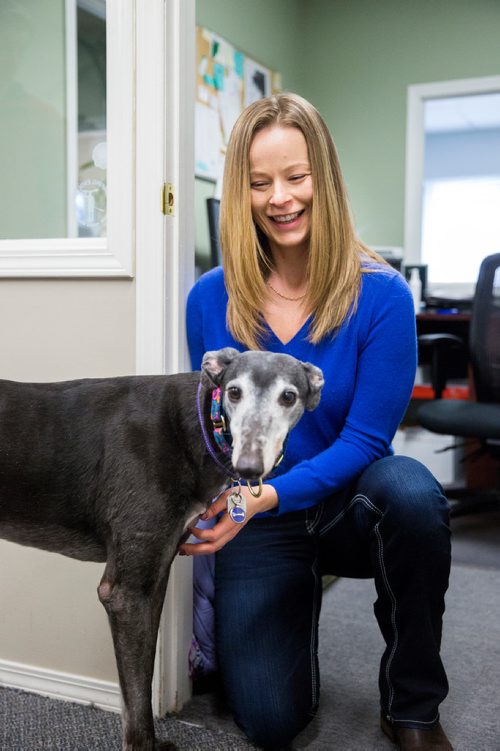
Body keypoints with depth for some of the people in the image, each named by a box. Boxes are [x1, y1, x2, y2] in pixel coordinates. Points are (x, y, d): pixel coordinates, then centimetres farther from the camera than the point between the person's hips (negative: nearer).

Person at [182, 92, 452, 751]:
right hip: (257, 524, 2)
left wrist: (266, 497, -29)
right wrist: (211, 504, -16)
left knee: (411, 491, -37)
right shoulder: (210, 299, -7)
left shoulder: (380, 295, -15)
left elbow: (365, 439, -16)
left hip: (348, 506, -1)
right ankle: (299, 599, 29)